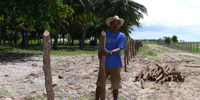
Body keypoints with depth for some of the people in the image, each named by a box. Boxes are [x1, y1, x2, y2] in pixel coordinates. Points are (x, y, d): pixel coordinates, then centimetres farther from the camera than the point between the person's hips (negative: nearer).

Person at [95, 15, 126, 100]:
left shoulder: (121, 36, -1)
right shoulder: (104, 34, 8)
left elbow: (118, 49, -15)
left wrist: (109, 52, -36)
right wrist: (100, 53, -22)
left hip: (115, 65, -2)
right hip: (104, 64, 2)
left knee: (115, 86, 4)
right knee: (99, 84, 3)